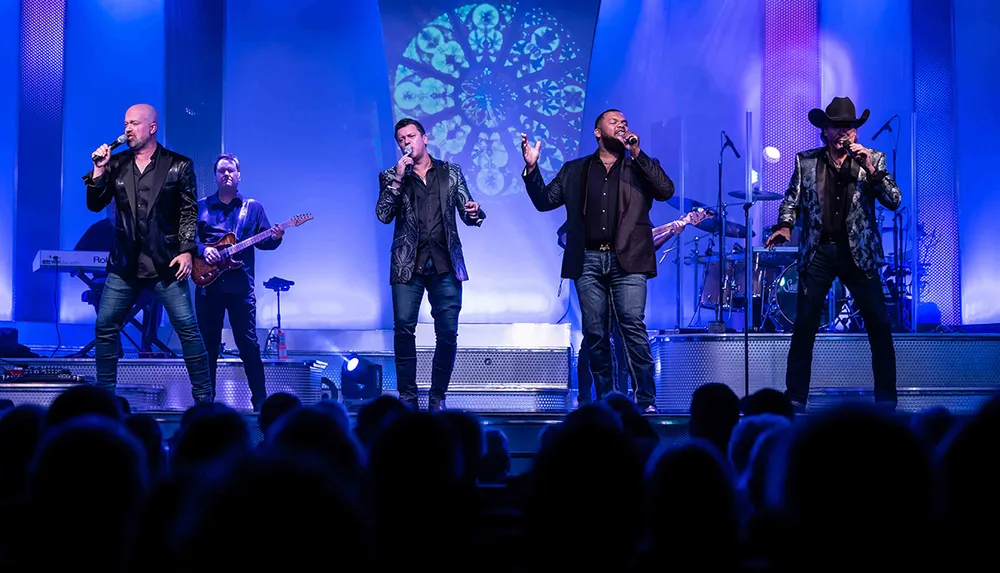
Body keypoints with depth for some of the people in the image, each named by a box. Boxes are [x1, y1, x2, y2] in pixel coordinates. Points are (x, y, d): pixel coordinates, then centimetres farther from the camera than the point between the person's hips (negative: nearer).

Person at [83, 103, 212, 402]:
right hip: (125, 263, 4)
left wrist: (186, 250, -10)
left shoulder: (179, 165, -1)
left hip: (166, 262, -3)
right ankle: (104, 395, 15)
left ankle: (203, 397, 2)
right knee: (105, 327, 3)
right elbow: (95, 205, 6)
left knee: (188, 328, -6)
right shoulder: (116, 164, 8)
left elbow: (189, 212, -1)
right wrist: (99, 169, -7)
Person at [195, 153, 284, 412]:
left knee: (248, 342, -3)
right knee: (208, 342, 6)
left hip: (240, 284, -1)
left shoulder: (253, 207, 10)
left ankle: (260, 399, 2)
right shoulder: (201, 206, 11)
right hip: (208, 282, 1)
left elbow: (263, 241, 7)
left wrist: (274, 239, -14)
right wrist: (202, 249, -13)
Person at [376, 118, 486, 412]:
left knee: (448, 333, -4)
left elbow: (467, 213, 10)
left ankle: (437, 396, 7)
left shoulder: (451, 172, 12)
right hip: (408, 266, 0)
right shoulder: (391, 177, 10)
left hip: (446, 265, 1)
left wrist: (474, 214, -14)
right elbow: (384, 215, -5)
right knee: (404, 329, -7)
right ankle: (407, 396, 3)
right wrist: (398, 178, -12)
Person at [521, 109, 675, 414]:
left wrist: (638, 154, -9)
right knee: (594, 334, 2)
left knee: (634, 326, -13)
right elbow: (544, 200, 13)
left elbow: (666, 191, -4)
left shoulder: (640, 167, 12)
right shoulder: (574, 170, 17)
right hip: (588, 261, 2)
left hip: (627, 261, -2)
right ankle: (605, 400, 11)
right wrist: (531, 168, -2)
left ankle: (646, 400, -9)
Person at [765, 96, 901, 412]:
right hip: (817, 252, 0)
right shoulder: (806, 161, 6)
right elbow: (792, 199, 11)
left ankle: (886, 398, 8)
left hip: (858, 252, 0)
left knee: (879, 325, -3)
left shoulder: (873, 159, 3)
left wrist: (870, 169, -17)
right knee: (804, 326, -2)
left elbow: (894, 201, -5)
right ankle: (795, 398, 7)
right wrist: (785, 226, -9)